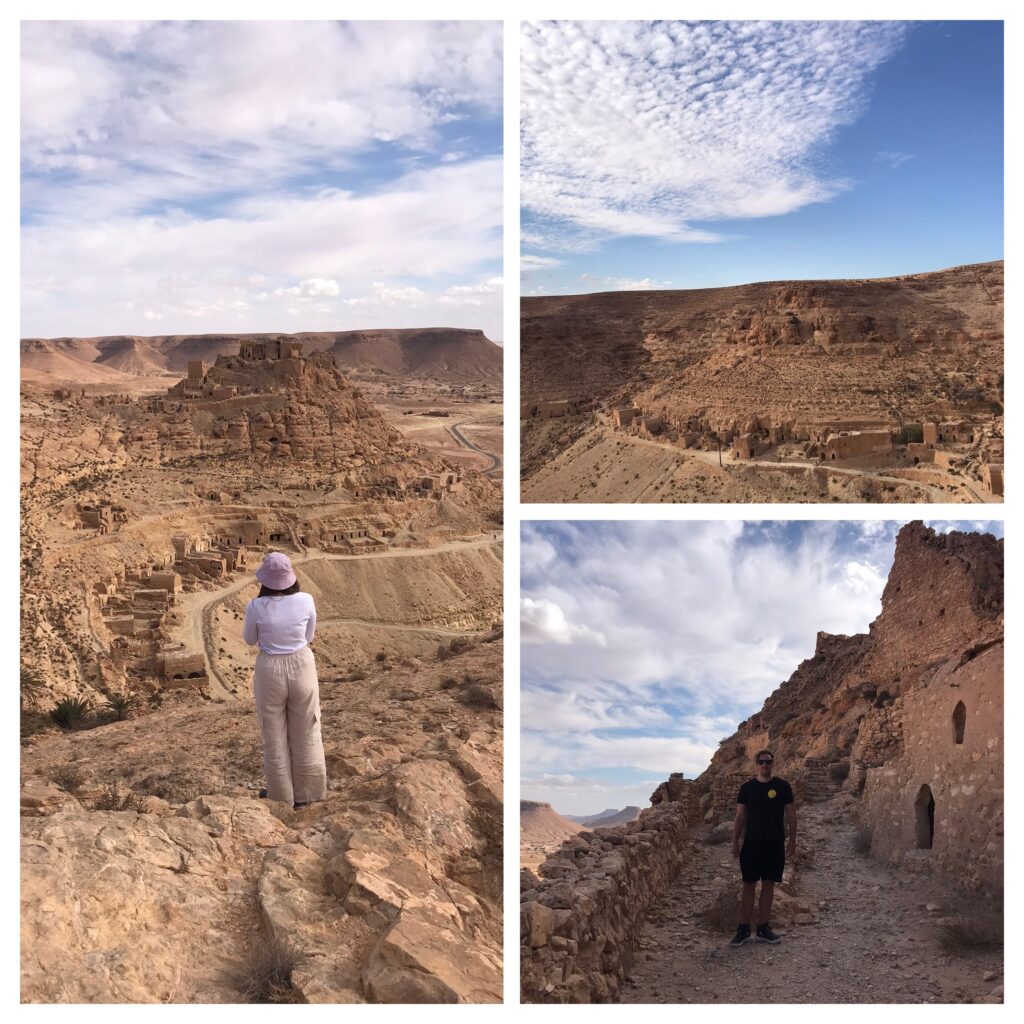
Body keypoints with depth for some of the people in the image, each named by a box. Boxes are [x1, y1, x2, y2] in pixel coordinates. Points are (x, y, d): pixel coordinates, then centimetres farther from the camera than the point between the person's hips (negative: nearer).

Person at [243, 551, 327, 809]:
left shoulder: (256, 607, -18)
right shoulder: (306, 601, -14)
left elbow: (250, 640, 1)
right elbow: (309, 637, 2)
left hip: (270, 670, -1)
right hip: (302, 665, 1)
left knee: (274, 735, 16)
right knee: (305, 733, 17)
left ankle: (281, 795, 27)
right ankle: (305, 793, 29)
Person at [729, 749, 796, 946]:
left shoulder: (782, 786, 1)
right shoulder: (747, 787, 2)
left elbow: (791, 814, 5)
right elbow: (740, 816, 4)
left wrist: (792, 840, 1)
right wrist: (735, 842, 1)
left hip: (775, 843, 0)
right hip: (751, 842, 0)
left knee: (768, 885, 7)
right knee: (749, 885, 0)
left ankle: (763, 928, 15)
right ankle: (743, 929, 5)